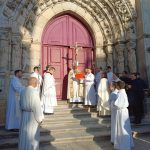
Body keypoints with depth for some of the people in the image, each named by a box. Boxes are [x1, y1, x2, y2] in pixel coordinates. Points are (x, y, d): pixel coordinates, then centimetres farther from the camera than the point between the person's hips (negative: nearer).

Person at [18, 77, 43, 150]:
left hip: (24, 116, 7)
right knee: (32, 135, 5)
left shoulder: (23, 92, 3)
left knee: (25, 134, 18)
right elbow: (37, 106, -20)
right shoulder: (34, 92, -21)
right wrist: (40, 118, -9)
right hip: (32, 117, -7)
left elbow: (21, 105, 12)